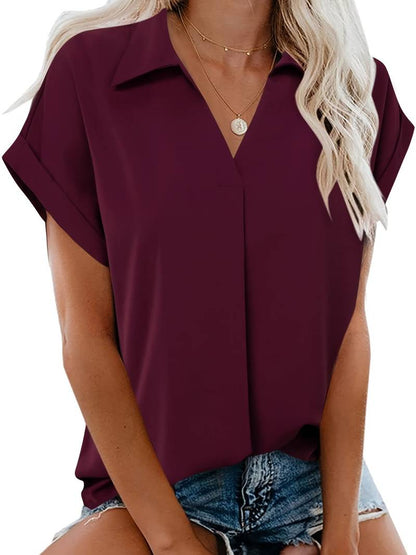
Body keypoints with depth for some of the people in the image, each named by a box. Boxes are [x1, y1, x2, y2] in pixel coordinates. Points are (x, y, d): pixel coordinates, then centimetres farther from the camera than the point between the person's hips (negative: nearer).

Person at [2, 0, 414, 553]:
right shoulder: (86, 71, -7)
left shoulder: (359, 87, 1)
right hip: (154, 476, -1)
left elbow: (349, 321, -3)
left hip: (318, 468, 2)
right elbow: (85, 330, -9)